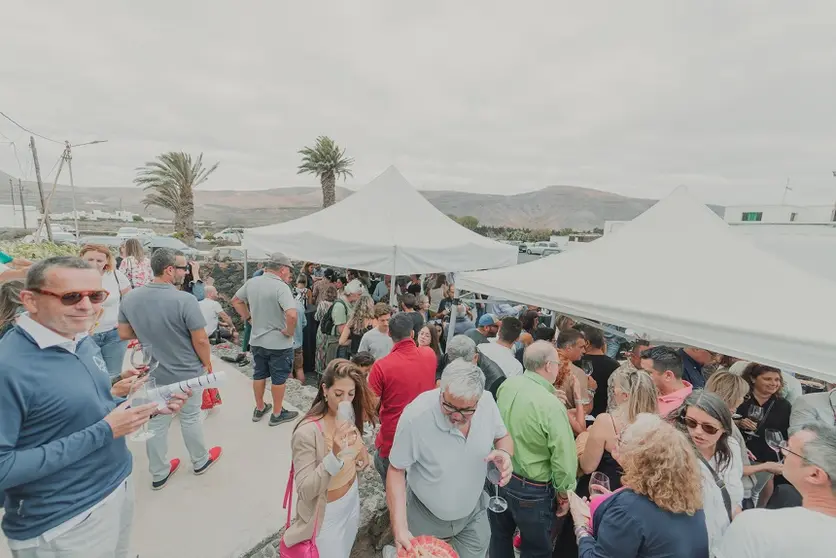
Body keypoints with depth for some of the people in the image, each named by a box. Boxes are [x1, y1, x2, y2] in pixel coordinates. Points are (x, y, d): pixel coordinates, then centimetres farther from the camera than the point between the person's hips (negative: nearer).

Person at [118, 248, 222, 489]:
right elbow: (200, 340, -21)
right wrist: (207, 363, -4)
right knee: (190, 418, 15)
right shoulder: (185, 299, -26)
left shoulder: (130, 298, -8)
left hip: (152, 374, 5)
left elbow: (124, 333, 4)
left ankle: (159, 474, 33)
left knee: (156, 423, 17)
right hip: (187, 372, -4)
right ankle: (201, 461, 36)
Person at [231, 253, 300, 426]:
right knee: (278, 379, 10)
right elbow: (292, 314, -37)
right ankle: (277, 414, 24)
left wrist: (249, 318, 12)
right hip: (279, 343, -6)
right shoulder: (281, 287, -24)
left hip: (257, 340, 6)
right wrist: (289, 331, -20)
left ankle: (259, 409, 38)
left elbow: (236, 301, 14)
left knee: (259, 375, 21)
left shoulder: (251, 282, -1)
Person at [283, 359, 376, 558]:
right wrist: (334, 455, -44)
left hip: (352, 501, 6)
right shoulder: (307, 432, -31)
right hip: (327, 514, -6)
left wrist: (361, 453, -10)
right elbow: (305, 491, -30)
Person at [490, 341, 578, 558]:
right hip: (532, 491, -5)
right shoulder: (552, 406, -28)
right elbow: (564, 460, -21)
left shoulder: (507, 385, -10)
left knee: (500, 538, 28)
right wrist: (563, 495, -5)